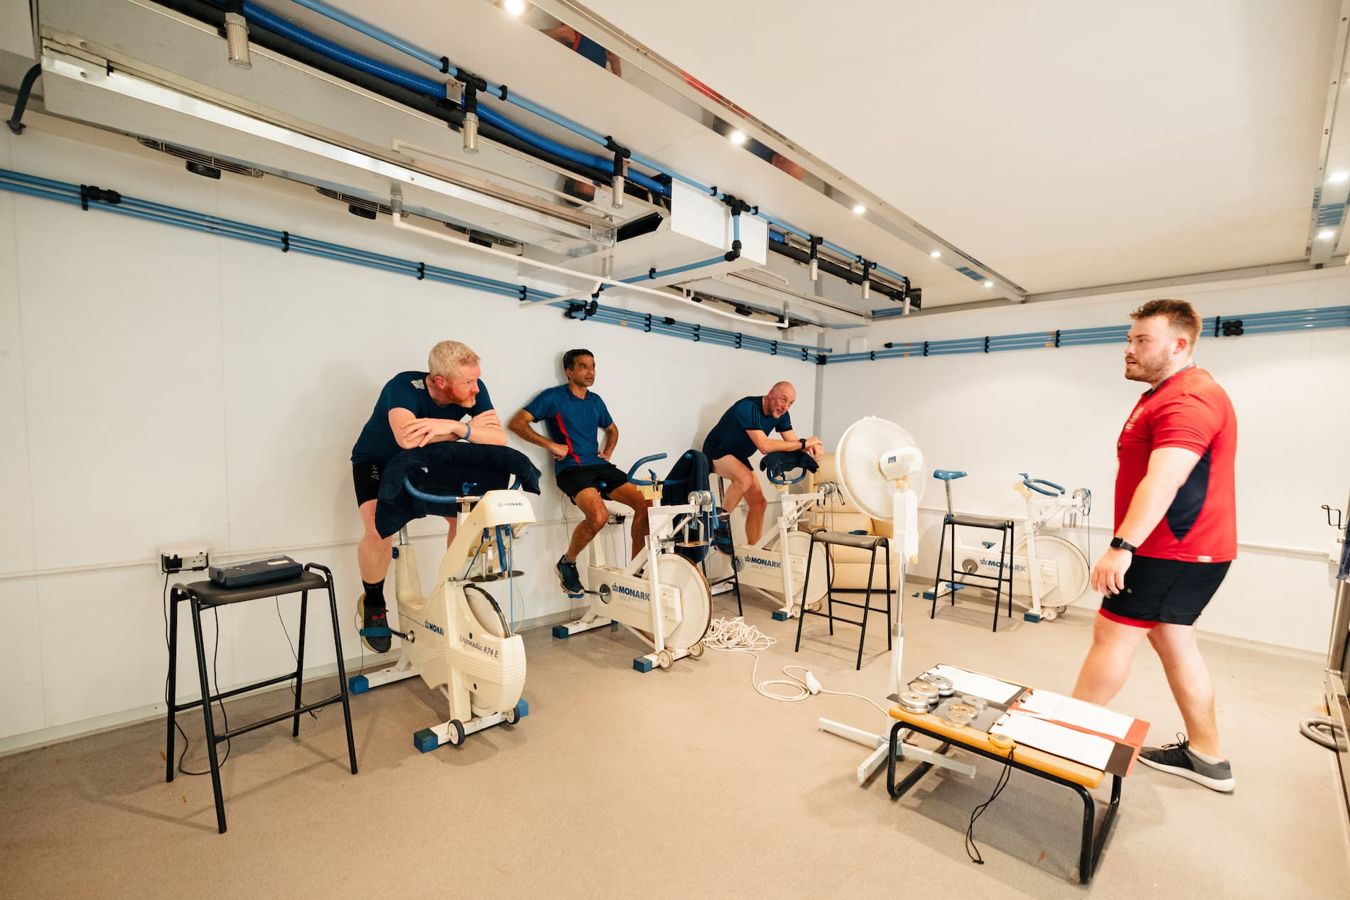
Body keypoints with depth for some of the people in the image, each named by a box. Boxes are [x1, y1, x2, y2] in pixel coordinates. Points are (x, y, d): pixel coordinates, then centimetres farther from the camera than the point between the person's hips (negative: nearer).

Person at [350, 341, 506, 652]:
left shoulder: (475, 391, -22)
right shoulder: (404, 386, -33)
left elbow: (499, 439, -29)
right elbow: (407, 437, -51)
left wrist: (453, 426, -45)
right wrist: (467, 428, -38)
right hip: (378, 462, -3)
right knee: (379, 530, -28)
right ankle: (372, 602, 2)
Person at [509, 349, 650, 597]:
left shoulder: (595, 400, 18)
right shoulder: (553, 397, 1)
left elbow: (612, 429, 34)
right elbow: (517, 423, -6)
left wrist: (608, 452, 15)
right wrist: (551, 445, -12)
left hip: (599, 466, 6)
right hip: (571, 469, -6)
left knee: (645, 504, -12)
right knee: (599, 515, -32)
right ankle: (567, 563, -3)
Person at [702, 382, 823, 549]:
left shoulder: (781, 414, -7)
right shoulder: (749, 407, -31)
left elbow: (793, 442, -7)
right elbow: (764, 446, -40)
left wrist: (810, 446, -30)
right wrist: (803, 443, -35)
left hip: (738, 457, 8)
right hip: (716, 452, -8)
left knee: (759, 503, 0)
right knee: (745, 478, -35)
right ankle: (719, 524, -16)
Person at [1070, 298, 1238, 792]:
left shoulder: (1189, 398, -19)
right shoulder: (1168, 394, 16)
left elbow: (1164, 480, -32)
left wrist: (1122, 546, -38)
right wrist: (1131, 545, 23)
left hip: (1173, 551, -11)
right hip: (1180, 548, 11)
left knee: (1112, 635, -3)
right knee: (1173, 641, 15)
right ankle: (1206, 756, 26)